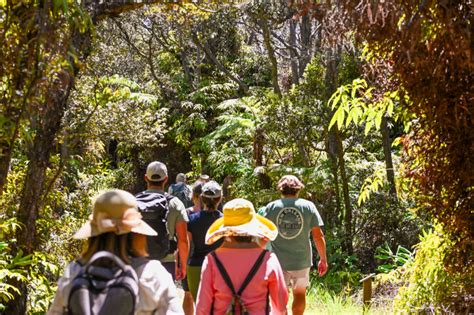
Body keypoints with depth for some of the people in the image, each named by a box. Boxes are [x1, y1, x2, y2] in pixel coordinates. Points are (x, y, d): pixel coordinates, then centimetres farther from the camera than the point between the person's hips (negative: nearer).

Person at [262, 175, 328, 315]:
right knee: (299, 293, 22)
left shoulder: (271, 207, -2)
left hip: (278, 260, -1)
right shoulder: (308, 206, -2)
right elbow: (318, 235, -4)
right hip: (301, 260, 1)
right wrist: (323, 259, 4)